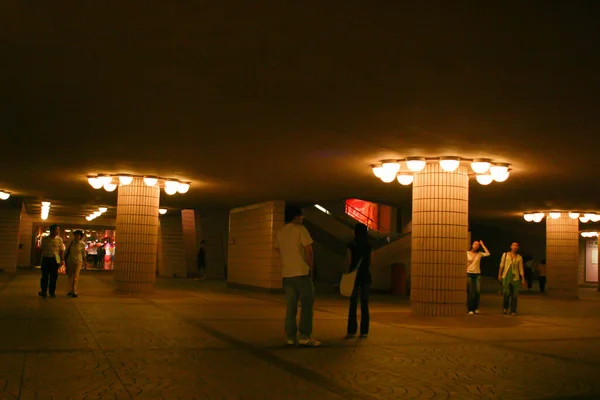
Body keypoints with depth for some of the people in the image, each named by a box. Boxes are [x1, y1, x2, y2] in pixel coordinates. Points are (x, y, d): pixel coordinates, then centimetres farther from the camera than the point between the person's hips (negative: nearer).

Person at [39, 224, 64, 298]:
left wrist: (62, 260, -3)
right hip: (46, 258, 0)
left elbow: (61, 250, 4)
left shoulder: (59, 239, 4)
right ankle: (43, 291, 14)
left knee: (53, 276, 4)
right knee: (45, 275, 3)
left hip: (55, 259, 0)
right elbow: (42, 249, 10)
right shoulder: (45, 239, 4)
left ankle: (52, 292, 13)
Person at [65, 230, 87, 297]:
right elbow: (66, 251, 7)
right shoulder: (71, 242, -2)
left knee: (76, 277, -10)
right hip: (70, 261, 2)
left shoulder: (82, 244, -4)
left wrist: (84, 262, 10)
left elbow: (83, 254, 7)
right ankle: (70, 291, 19)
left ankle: (74, 292, -11)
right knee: (70, 277, 8)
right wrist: (65, 260, 8)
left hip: (78, 261, -2)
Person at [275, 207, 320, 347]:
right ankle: (305, 336, -3)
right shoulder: (300, 229, -8)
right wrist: (311, 268, -1)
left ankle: (290, 337, 9)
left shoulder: (281, 232, 12)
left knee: (290, 306, 9)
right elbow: (308, 251, -12)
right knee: (307, 303, 1)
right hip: (301, 272, -6)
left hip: (287, 274, 6)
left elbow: (277, 249, 24)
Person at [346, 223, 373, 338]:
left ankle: (352, 331, 2)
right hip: (366, 277, 2)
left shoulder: (351, 245, -8)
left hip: (354, 277, -2)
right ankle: (364, 331, 7)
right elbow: (371, 263, 6)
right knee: (364, 305, 6)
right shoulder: (369, 247, 1)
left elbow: (348, 262, -7)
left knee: (353, 305, 3)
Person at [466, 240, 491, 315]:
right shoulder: (467, 253, 1)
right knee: (470, 292, -3)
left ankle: (476, 308, 11)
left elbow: (488, 254, -9)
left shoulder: (479, 254, 7)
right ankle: (470, 309, 4)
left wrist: (482, 245, -3)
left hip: (477, 274, 2)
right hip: (469, 274, -2)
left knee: (478, 291, -5)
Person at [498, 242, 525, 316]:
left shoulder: (519, 257, 7)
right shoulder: (505, 255, 6)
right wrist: (499, 274, 1)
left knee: (514, 295, -1)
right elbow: (501, 265, 8)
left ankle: (513, 311, 8)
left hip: (515, 277, 1)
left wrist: (523, 279, 2)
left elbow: (521, 269, 7)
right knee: (507, 293, -12)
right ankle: (505, 308, 12)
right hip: (506, 276, -1)